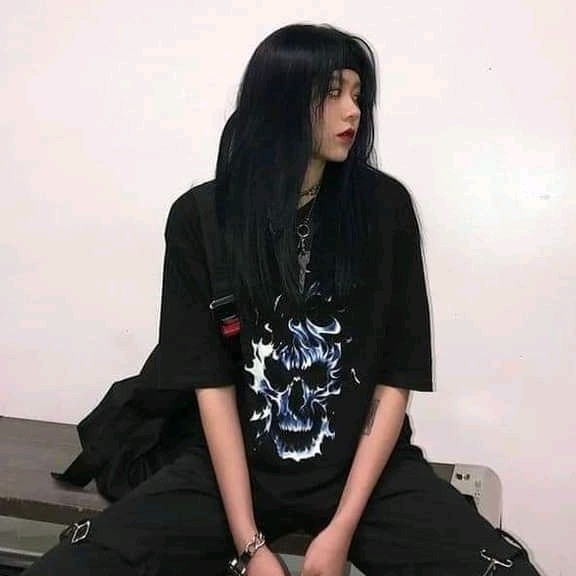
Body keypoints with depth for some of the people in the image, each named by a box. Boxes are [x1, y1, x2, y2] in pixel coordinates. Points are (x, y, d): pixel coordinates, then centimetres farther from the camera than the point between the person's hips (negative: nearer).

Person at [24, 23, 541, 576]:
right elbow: (212, 383, -4)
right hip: (235, 464, 1)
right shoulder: (200, 216, -3)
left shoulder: (384, 205, -3)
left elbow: (396, 379, -3)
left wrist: (341, 530, -10)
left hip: (367, 465, 0)